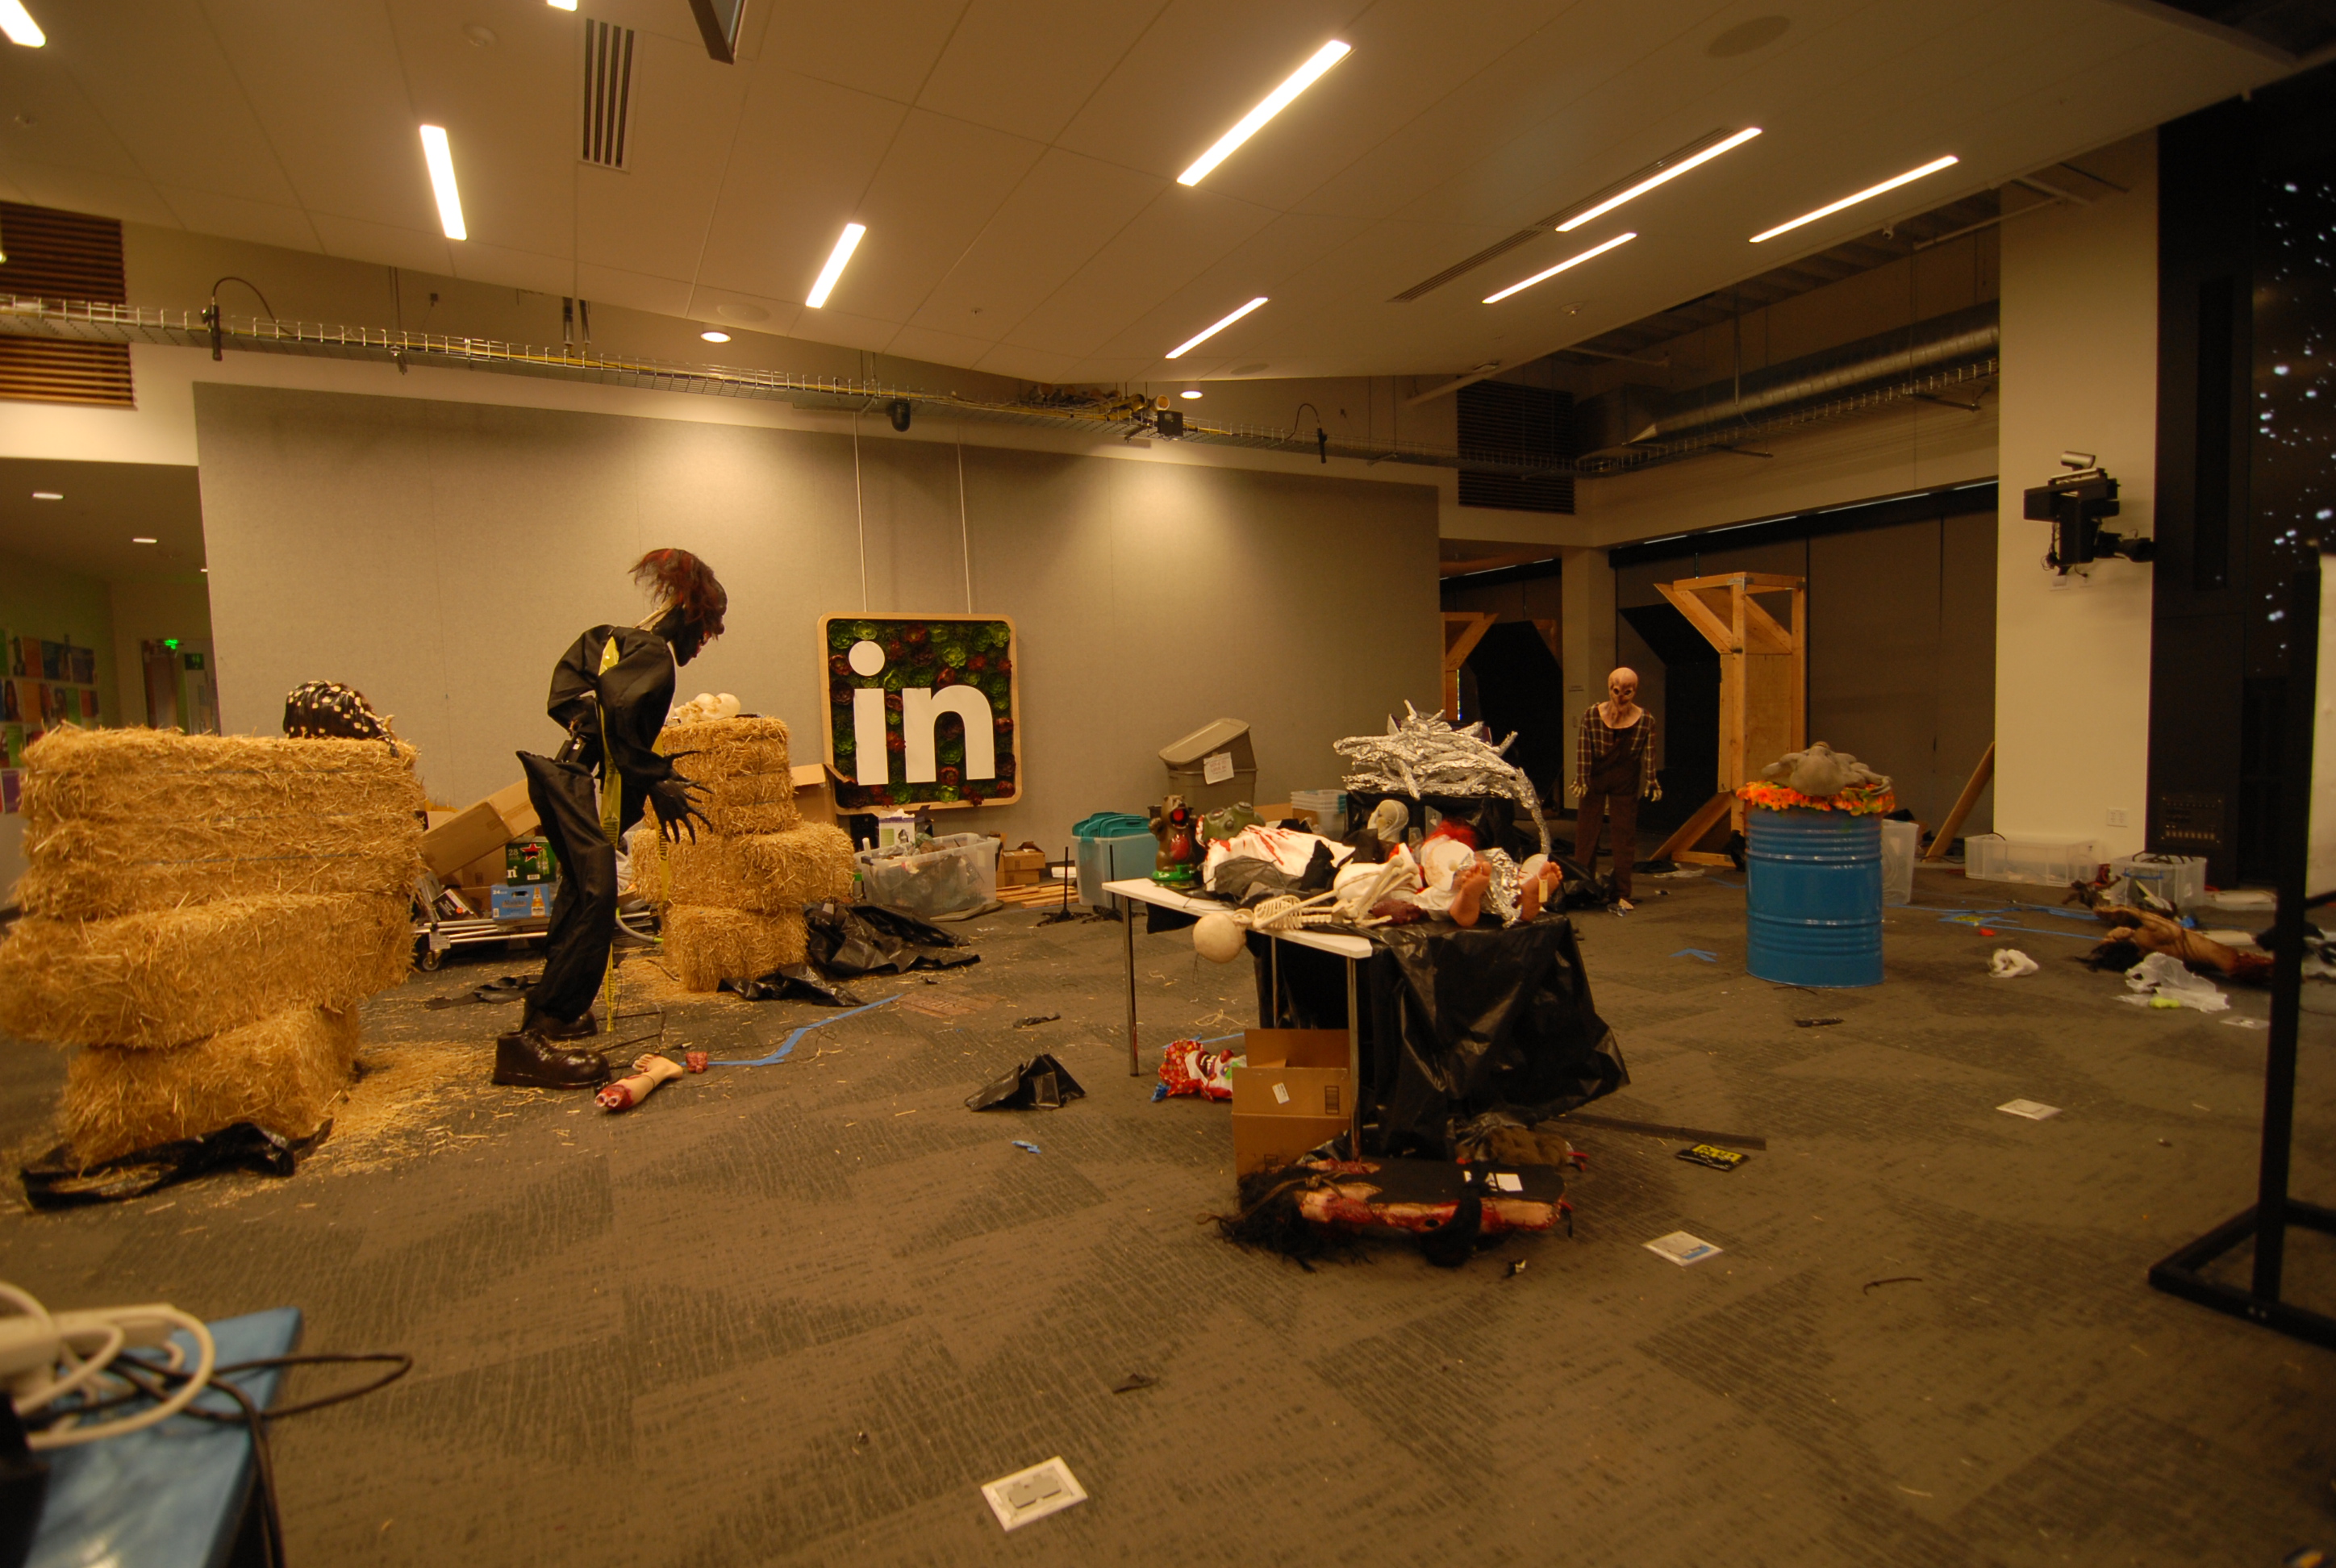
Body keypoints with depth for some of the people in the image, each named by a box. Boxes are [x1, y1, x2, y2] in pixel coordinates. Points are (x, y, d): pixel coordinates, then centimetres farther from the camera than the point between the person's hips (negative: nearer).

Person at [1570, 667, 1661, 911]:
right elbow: (1583, 749, -4)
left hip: (1626, 782, 0)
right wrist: (1580, 779, -9)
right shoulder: (1591, 714, -5)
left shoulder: (1646, 719, -2)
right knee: (1586, 832, 3)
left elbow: (1648, 754, 2)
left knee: (1625, 836, 4)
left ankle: (1622, 894, 11)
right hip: (1595, 779, 0)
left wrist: (1650, 782, -4)